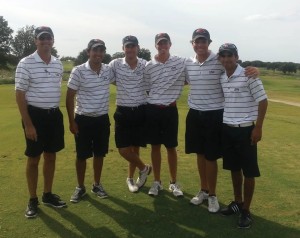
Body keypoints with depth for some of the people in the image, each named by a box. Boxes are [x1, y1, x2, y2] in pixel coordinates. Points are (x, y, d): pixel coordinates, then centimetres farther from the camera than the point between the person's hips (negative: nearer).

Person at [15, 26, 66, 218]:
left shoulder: (58, 64, 6)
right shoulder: (26, 63, -9)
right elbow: (20, 95, -10)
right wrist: (28, 124, -15)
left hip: (54, 114, 5)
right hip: (35, 114, -5)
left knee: (51, 156, 13)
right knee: (34, 159, 4)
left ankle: (48, 195, 28)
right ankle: (33, 200, 18)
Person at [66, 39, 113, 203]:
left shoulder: (108, 70, 1)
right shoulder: (78, 71, -11)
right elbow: (69, 98, -7)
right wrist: (72, 122, -9)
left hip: (103, 119, 4)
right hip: (83, 119, -3)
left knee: (99, 154, 12)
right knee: (82, 156, 6)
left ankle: (97, 185, 28)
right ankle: (80, 187, 23)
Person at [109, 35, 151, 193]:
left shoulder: (146, 66, -1)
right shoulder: (115, 64, -4)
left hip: (141, 111, 0)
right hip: (123, 112, 0)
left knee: (135, 147, 10)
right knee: (123, 149, -2)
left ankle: (130, 178, 31)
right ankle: (144, 168, 24)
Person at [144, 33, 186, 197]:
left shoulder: (181, 62, -1)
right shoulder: (149, 66, 1)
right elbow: (146, 89, 9)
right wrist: (147, 105, 6)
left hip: (170, 110, -1)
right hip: (152, 110, 1)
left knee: (171, 147, 6)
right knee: (155, 146, 9)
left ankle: (173, 182, 21)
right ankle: (157, 182, 23)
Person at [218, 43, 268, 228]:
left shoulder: (249, 75, -11)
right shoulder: (221, 79, 6)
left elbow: (263, 101, -10)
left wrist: (258, 127, -13)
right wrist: (221, 124, 14)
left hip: (246, 129, -6)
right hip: (227, 129, 6)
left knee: (248, 171, 2)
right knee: (234, 168, 16)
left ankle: (246, 211, 14)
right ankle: (237, 202, 32)